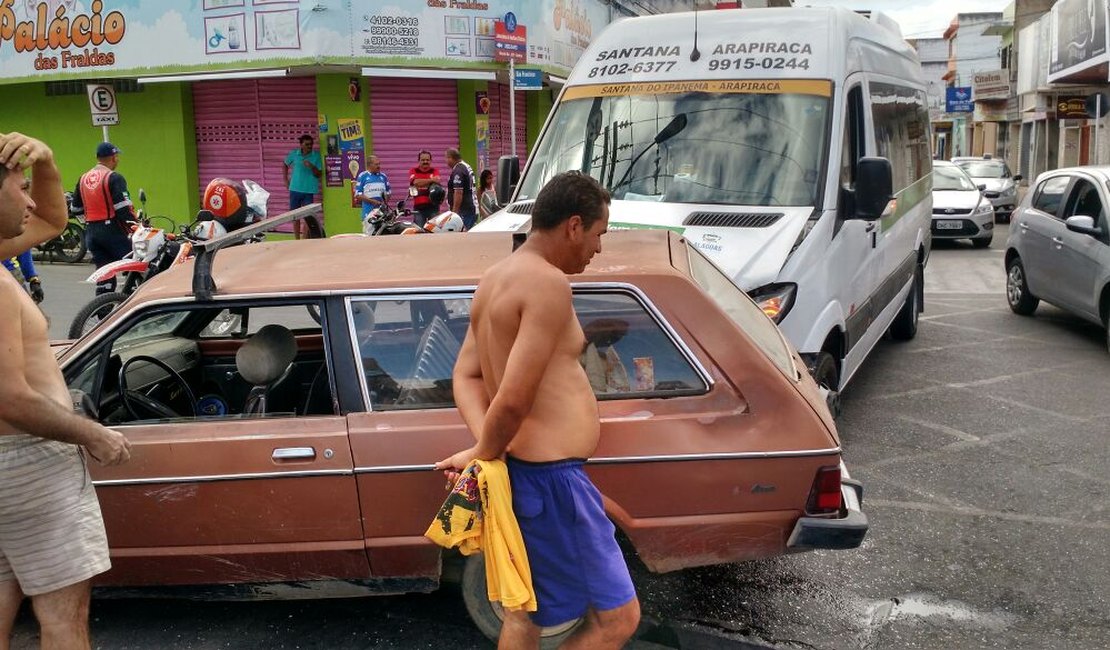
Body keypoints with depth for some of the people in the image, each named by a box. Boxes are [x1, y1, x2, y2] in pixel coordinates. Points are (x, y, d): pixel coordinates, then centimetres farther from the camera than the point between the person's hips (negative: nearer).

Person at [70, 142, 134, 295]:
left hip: (91, 231, 7)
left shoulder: (83, 178, 11)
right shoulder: (114, 178, -11)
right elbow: (123, 209, -19)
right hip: (112, 230, -7)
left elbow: (75, 209, 18)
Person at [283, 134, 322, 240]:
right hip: (295, 189, 2)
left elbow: (319, 174, -3)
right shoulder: (294, 154, 1)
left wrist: (312, 167, -22)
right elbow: (285, 165, 18)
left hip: (309, 191, -2)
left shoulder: (316, 156, -4)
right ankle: (296, 240, 19)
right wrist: (286, 181, 13)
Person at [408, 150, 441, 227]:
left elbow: (437, 181, -11)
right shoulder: (413, 171, 8)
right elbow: (416, 182, -12)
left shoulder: (434, 171, 9)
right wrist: (431, 180, -12)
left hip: (433, 206, 0)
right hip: (418, 206, 0)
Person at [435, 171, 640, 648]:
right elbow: (514, 400, -26)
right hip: (552, 479, -10)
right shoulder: (548, 284, -21)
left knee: (525, 610, 23)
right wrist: (483, 454, -8)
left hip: (523, 472, 10)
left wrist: (486, 450, -7)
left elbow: (465, 376, 7)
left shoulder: (497, 277, 10)